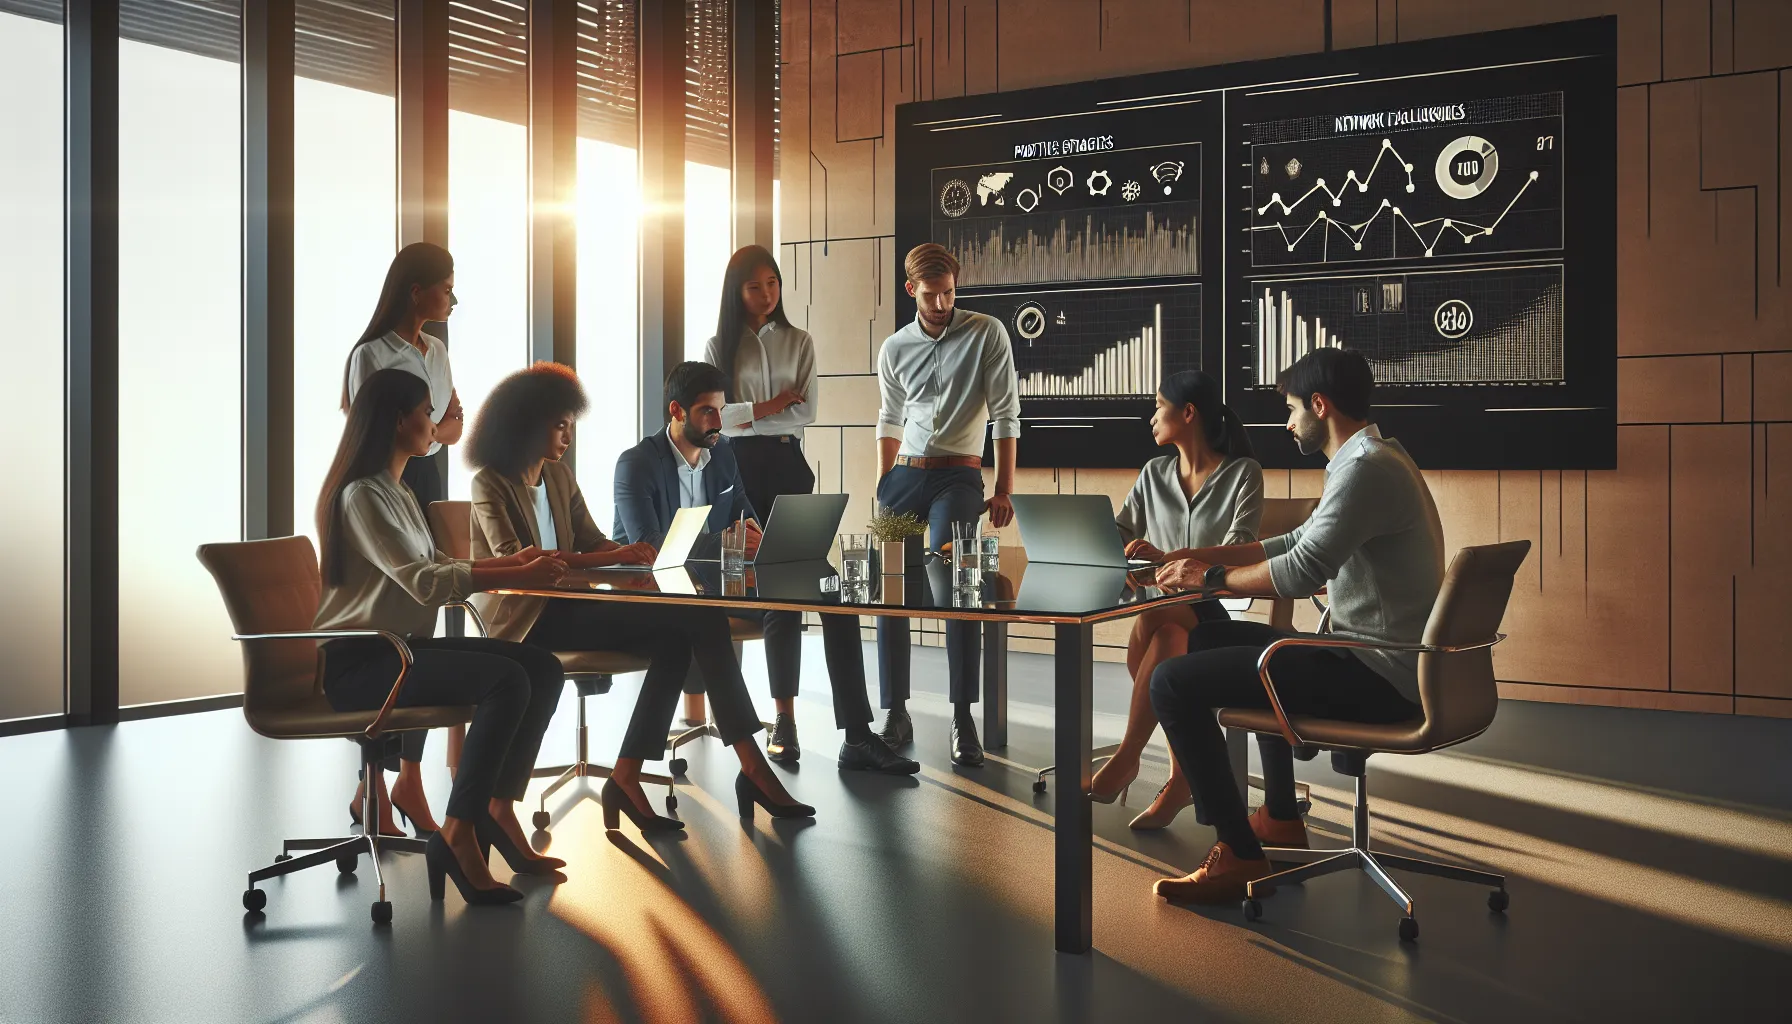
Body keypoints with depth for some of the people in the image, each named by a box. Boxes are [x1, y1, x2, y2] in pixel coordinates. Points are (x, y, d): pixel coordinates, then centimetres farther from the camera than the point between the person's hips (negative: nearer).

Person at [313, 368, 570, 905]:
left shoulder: (397, 492, 19)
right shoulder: (363, 495, -13)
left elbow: (438, 566, 21)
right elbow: (424, 581, -22)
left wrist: (509, 562, 9)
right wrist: (518, 577, -21)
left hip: (401, 646, 10)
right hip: (357, 663, -9)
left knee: (543, 668, -6)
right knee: (506, 681, -28)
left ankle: (498, 811, -1)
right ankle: (458, 836, -20)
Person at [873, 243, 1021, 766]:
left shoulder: (987, 334, -2)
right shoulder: (895, 349, 9)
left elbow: (1005, 415, -4)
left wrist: (1004, 491, -9)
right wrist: (881, 489, 14)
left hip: (958, 477, -4)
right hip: (904, 476, 4)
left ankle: (963, 718, -13)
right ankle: (896, 713, 8)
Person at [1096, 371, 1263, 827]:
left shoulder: (1243, 473, -2)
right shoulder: (1154, 474, 16)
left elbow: (1237, 553, -15)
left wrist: (1166, 556, -29)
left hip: (1221, 611, -4)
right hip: (1168, 609, 4)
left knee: (1153, 619, -37)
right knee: (1167, 641, -34)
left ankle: (1126, 756, -32)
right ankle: (1181, 776, -26)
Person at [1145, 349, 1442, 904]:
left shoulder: (1366, 467, -18)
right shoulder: (1373, 459, 16)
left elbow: (1303, 570, -26)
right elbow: (1299, 542, 22)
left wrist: (1212, 577, -11)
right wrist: (1198, 557, 17)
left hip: (1377, 677, -11)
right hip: (1382, 663, 11)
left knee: (1173, 682, -16)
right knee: (1215, 639, 30)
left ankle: (1240, 858, -9)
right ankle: (1280, 819, 32)